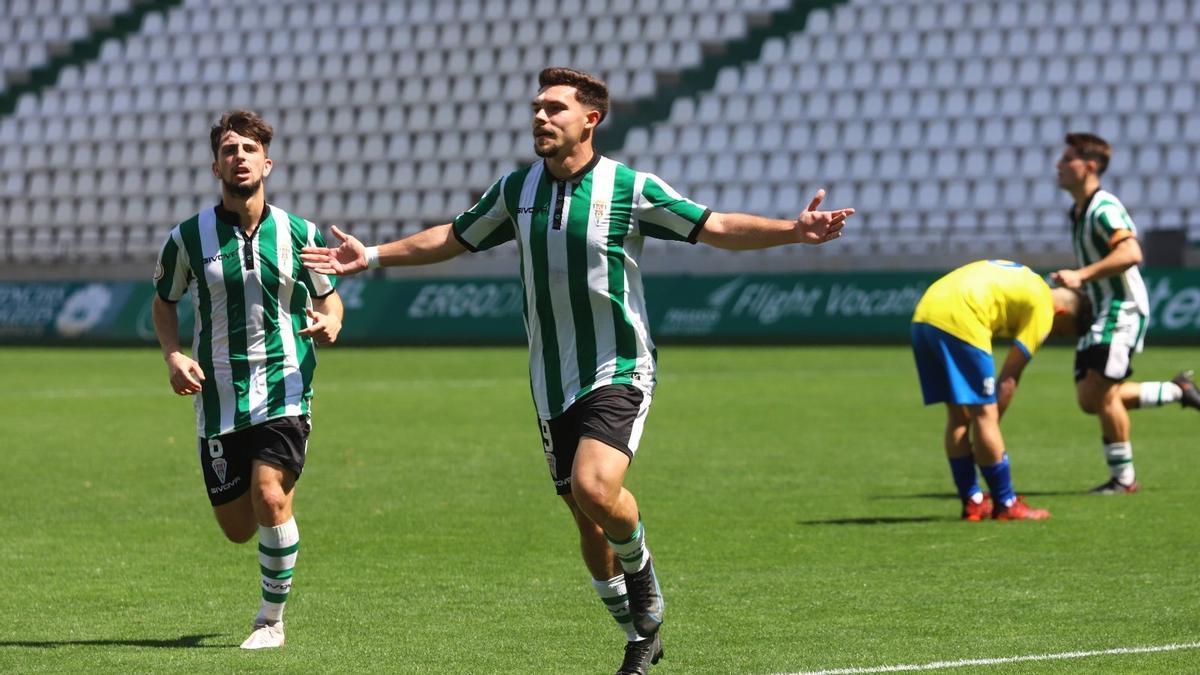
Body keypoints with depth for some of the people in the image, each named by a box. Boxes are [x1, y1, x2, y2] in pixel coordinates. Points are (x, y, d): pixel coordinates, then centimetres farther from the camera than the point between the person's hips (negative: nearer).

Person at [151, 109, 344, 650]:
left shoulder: (300, 235, 1)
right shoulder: (188, 238, -1)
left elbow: (328, 297, 15)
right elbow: (164, 302, 14)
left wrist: (329, 325, -9)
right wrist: (174, 356, -4)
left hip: (284, 388, -1)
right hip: (218, 397, 1)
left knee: (269, 498, -21)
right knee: (237, 528, 3)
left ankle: (272, 620, -3)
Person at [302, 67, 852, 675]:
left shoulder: (631, 188, -7)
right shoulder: (516, 190, 6)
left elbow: (716, 227, -8)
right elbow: (454, 238, 21)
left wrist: (793, 230, -21)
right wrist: (372, 255, 19)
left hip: (618, 371, -5)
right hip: (552, 384, 5)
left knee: (595, 488, -27)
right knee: (588, 523, 6)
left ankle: (641, 572, 4)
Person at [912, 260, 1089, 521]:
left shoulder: (1024, 281, 29)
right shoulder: (1042, 309, 4)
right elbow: (1009, 379, 2)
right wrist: (991, 424, 10)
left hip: (922, 317, 9)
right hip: (957, 321, -9)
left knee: (958, 416, 16)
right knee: (984, 414, 0)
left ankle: (972, 502, 20)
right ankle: (1005, 504, 7)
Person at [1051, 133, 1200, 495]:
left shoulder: (1104, 208, -17)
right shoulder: (1078, 212, 15)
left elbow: (1130, 253, -32)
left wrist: (1081, 275, -35)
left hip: (1122, 310, -10)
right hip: (1097, 314, 10)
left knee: (1102, 393, -13)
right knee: (1089, 400, 5)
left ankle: (1123, 478, -1)